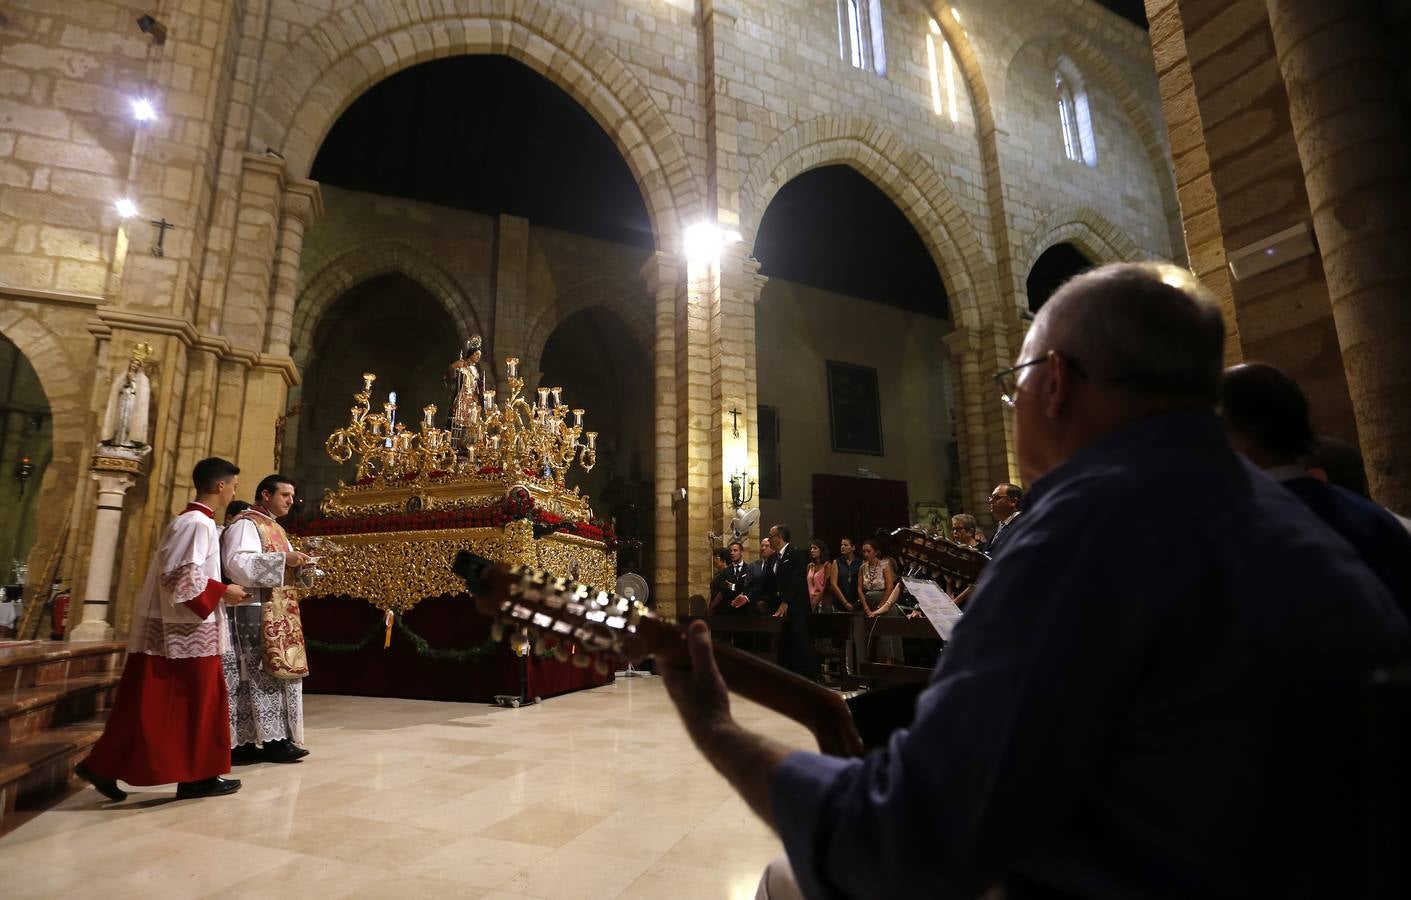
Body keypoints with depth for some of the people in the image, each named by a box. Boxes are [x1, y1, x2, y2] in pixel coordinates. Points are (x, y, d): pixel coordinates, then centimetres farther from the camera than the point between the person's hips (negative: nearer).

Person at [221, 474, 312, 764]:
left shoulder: (276, 529, 20)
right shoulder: (244, 525, -8)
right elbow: (237, 564, -22)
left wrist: (298, 565, 4)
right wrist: (283, 558, -24)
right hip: (255, 612, -9)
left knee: (279, 673, 7)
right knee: (261, 674, -6)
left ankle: (275, 739, 12)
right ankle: (271, 740, -3)